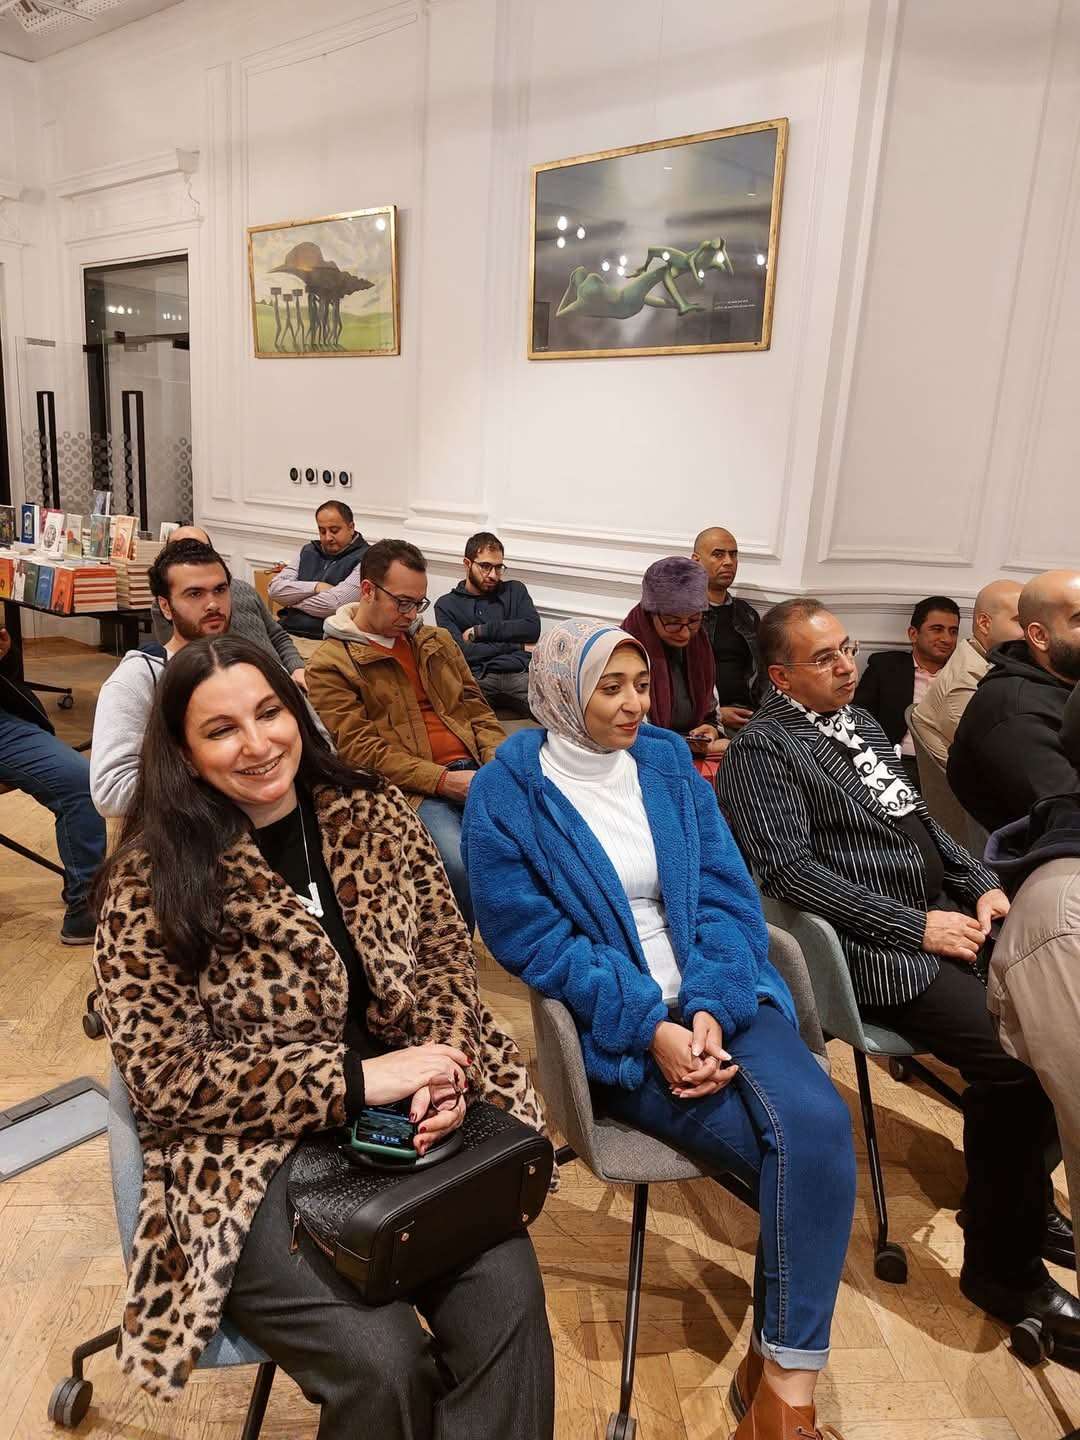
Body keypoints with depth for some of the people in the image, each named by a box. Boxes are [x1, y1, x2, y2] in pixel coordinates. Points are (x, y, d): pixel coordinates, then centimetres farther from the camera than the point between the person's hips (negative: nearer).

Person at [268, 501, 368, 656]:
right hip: (287, 634, 6)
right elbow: (275, 589, 8)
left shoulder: (364, 559, -3)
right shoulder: (309, 551, 19)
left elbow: (333, 604, -14)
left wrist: (292, 599, 2)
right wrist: (316, 587, -6)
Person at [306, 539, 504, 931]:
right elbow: (361, 749, -7)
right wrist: (443, 780, -15)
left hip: (475, 767, 6)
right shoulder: (329, 664, 2)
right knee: (466, 866, -32)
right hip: (413, 789, -5)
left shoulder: (437, 642, 22)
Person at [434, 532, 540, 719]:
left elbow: (532, 628, 6)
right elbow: (462, 652, 0)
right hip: (478, 678, -1)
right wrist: (517, 646, 3)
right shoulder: (446, 604, 16)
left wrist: (480, 631, 4)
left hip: (519, 674, 2)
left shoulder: (515, 590, 25)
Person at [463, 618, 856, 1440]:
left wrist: (711, 1009, -14)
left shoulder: (669, 763, 6)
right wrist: (652, 1028, -19)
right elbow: (532, 938, -11)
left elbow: (729, 894, 3)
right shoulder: (506, 794, -7)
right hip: (613, 1029, -4)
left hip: (718, 999, 4)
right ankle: (776, 1370, 2)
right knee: (791, 1148, -21)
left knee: (818, 1122, -22)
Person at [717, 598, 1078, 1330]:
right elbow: (789, 869, -18)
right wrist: (916, 927, -17)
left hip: (949, 915, 9)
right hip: (879, 948, -9)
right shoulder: (763, 749, -9)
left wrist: (984, 885, 6)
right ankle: (1002, 1267, 0)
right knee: (1021, 1060, -22)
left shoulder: (862, 723, 17)